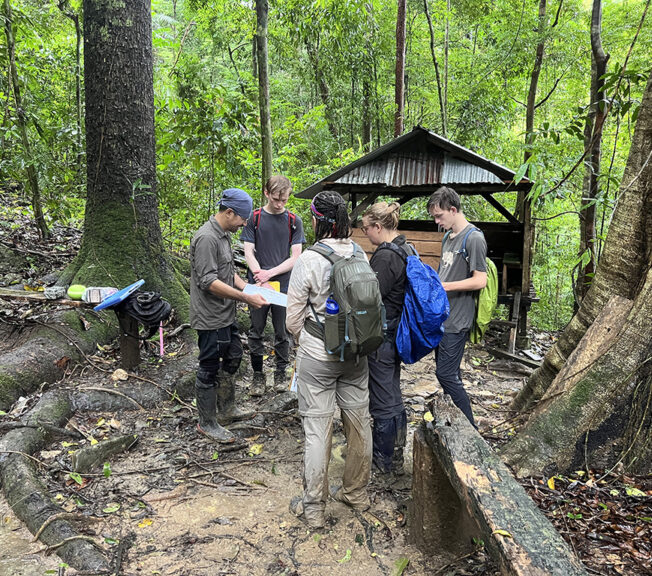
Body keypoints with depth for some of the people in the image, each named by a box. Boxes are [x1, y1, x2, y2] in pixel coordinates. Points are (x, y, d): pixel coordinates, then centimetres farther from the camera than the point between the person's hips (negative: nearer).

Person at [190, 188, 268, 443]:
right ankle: (207, 423, 19)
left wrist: (249, 288, 3)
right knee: (210, 369, 3)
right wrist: (245, 298, -26)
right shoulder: (207, 238, -21)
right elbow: (209, 282, -27)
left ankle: (227, 410, 38)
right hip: (210, 318, -10)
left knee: (232, 358, 21)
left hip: (226, 315, 10)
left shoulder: (223, 235, 11)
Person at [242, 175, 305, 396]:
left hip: (284, 286, 0)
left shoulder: (294, 221, 3)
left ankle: (281, 373, 24)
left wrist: (270, 273, -14)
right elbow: (249, 253, -3)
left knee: (282, 333, 9)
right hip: (258, 286, 0)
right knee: (256, 332, 7)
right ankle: (258, 375, 21)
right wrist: (263, 282, -15)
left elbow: (295, 257, -1)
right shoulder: (254, 218, 2)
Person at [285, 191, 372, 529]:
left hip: (318, 355, -5)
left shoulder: (309, 259, -16)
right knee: (358, 421, 16)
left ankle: (313, 507, 18)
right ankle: (356, 493, 34)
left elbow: (294, 318, -9)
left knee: (317, 428, 5)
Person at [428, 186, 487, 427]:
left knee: (446, 374, -6)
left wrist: (443, 286, -21)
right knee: (447, 372, 16)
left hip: (457, 320, -9)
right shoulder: (450, 237, 14)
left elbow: (480, 280, -19)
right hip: (441, 316, 9)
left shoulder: (474, 238, -14)